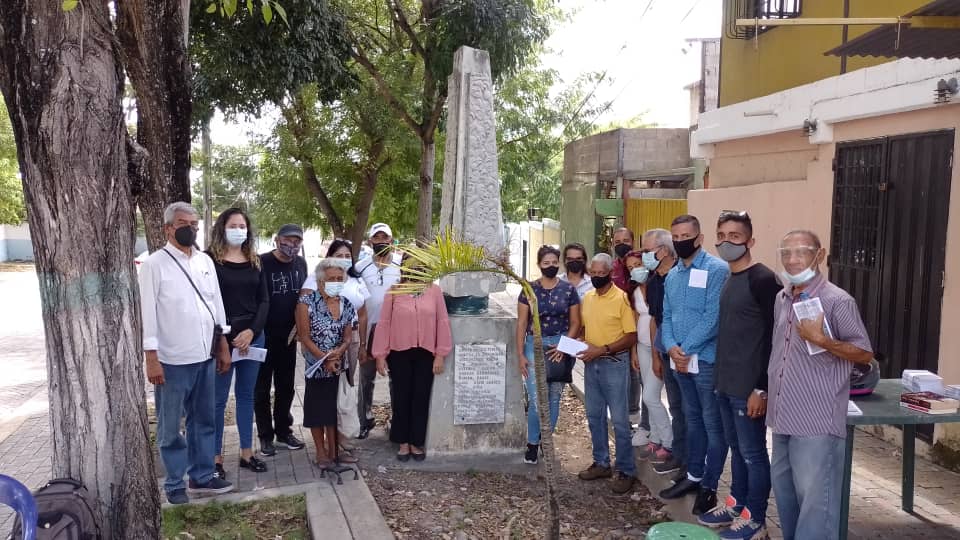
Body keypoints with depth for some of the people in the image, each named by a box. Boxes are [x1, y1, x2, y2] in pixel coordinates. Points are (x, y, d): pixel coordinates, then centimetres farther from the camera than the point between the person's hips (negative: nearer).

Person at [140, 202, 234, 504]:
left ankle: (202, 477, 28)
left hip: (205, 357, 6)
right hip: (172, 361, -5)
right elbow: (147, 312, -11)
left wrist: (223, 347, 11)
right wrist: (151, 359, -15)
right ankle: (174, 484, 21)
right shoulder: (154, 264, -8)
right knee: (170, 428, 8)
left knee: (203, 421, 15)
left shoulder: (206, 262, 8)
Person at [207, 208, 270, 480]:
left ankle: (247, 453, 22)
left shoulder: (255, 261, 10)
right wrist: (224, 338, -12)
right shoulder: (210, 259, -4)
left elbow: (264, 300, 7)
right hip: (222, 338, -5)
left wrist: (252, 331, -8)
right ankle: (216, 457, 11)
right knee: (219, 399, 2)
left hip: (253, 337, 5)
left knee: (246, 395, 13)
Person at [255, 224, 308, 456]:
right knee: (262, 388, 7)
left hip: (288, 336, 5)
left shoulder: (301, 263, 3)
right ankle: (265, 436, 17)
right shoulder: (262, 263, -13)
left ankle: (283, 431, 27)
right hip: (264, 335, -5)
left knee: (286, 387, 14)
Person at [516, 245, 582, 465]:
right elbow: (521, 324, 0)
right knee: (536, 399, -7)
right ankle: (532, 444, 10)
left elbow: (575, 323, 3)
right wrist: (520, 355, -5)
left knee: (553, 399, 10)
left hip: (560, 348, 1)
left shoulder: (568, 289, 1)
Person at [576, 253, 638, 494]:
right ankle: (601, 463, 27)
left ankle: (626, 470, 12)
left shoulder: (621, 298, -12)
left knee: (619, 419, 0)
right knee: (594, 416, 14)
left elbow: (631, 337, -13)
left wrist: (602, 349, -21)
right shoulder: (587, 297, 8)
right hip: (591, 364, 6)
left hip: (614, 364, -6)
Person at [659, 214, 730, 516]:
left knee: (713, 424, 3)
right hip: (680, 360, 7)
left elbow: (712, 317, -18)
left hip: (707, 359, -7)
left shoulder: (717, 270, -11)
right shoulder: (672, 276, 12)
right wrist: (671, 347, -8)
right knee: (693, 419, 18)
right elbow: (666, 317, 11)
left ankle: (709, 486, 13)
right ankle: (694, 476, 29)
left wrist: (685, 350, -15)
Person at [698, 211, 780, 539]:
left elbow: (774, 337, -17)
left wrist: (762, 388, -19)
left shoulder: (763, 279, -14)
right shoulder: (728, 279, 11)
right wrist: (720, 377, 17)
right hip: (725, 383, 8)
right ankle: (736, 504, 33)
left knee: (753, 453, 4)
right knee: (736, 448, 19)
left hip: (749, 386, -8)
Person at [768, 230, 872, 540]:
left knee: (815, 498, -1)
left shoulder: (838, 301, -11)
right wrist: (766, 392, 18)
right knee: (784, 489, 18)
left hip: (817, 421, -7)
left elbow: (865, 354, -9)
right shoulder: (781, 299, 10)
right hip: (783, 416, 7)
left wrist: (820, 339, -22)